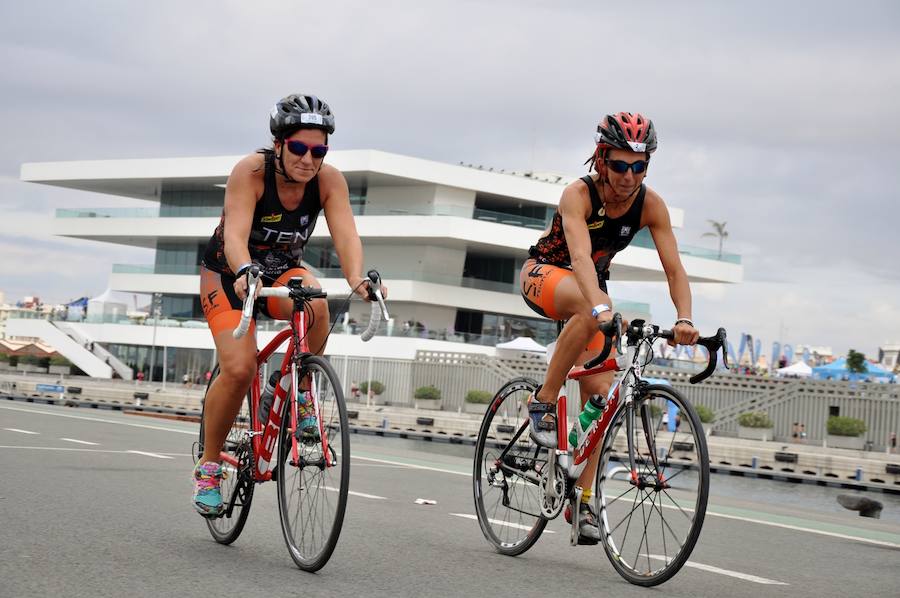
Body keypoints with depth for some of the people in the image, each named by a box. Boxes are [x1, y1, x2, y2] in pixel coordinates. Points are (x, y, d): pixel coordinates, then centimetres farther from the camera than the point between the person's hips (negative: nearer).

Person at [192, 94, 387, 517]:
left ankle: (300, 394, -8)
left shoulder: (329, 180, -18)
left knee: (315, 306, -33)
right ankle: (208, 465, -2)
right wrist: (245, 273, -60)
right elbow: (235, 233, -39)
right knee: (240, 368, -23)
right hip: (227, 274, -3)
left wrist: (357, 280, -50)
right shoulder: (251, 171, -27)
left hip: (282, 272, 3)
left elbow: (345, 235, -30)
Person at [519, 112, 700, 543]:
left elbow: (674, 268, -22)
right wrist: (601, 307, -61)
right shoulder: (579, 194, -30)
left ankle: (583, 498, 0)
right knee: (590, 309, -40)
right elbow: (580, 256, -45)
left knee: (598, 391, -8)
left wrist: (684, 319, -39)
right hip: (544, 274, -4)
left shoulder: (651, 205, -18)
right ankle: (543, 402, -25)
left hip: (591, 283, 4)